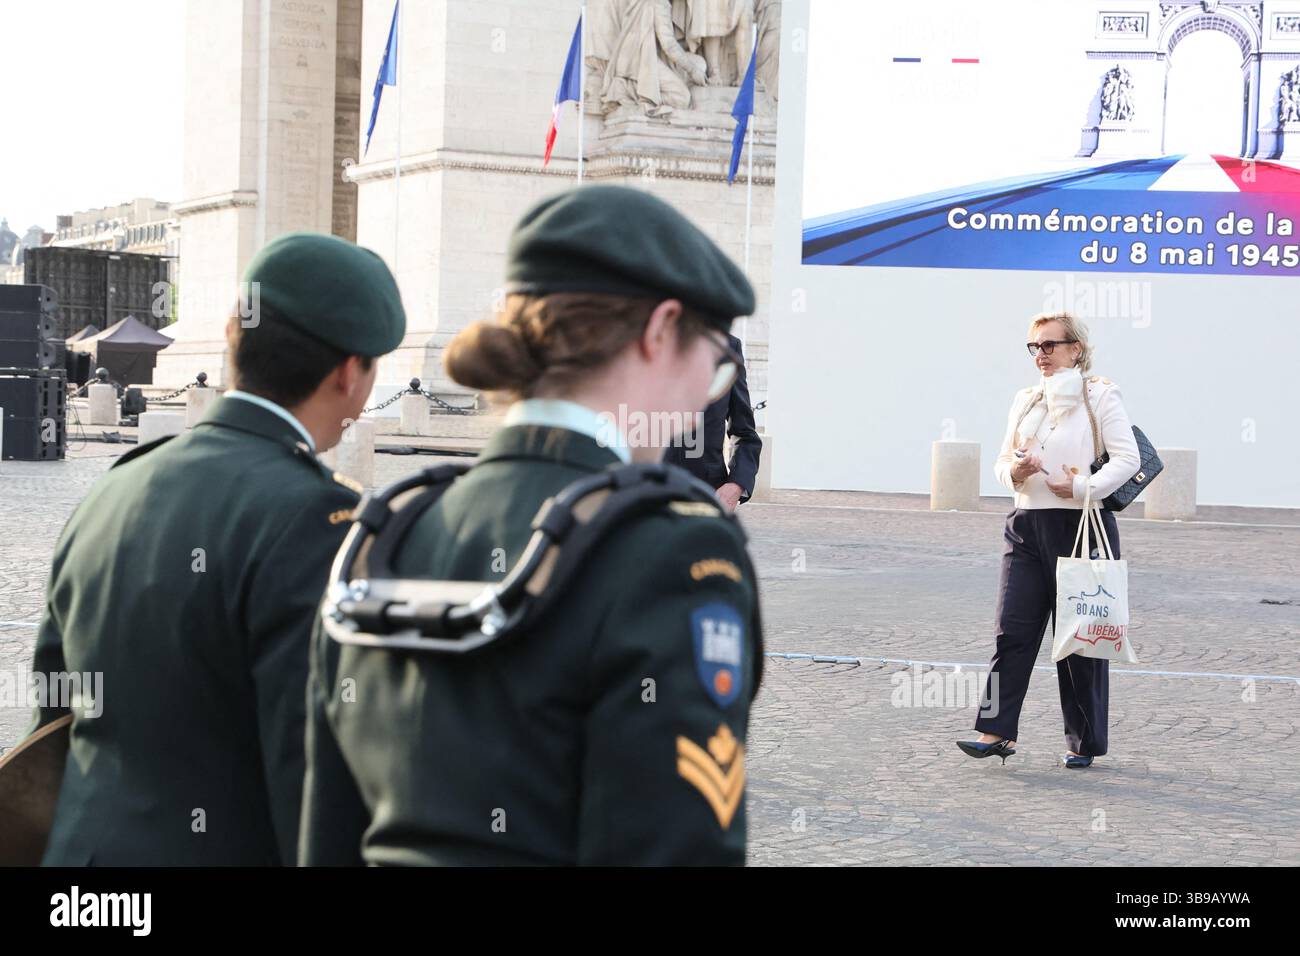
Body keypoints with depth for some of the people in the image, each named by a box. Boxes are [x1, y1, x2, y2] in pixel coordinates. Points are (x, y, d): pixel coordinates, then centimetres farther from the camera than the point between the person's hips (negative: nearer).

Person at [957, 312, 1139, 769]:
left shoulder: (1100, 395, -2)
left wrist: (1082, 487, -18)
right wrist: (1015, 471, -5)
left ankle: (1085, 743, 12)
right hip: (1027, 525, 5)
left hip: (1083, 525, -5)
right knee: (1013, 631, -5)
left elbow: (1128, 458, -9)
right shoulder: (1025, 401, 15)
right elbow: (1003, 461, 18)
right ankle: (997, 731, -6)